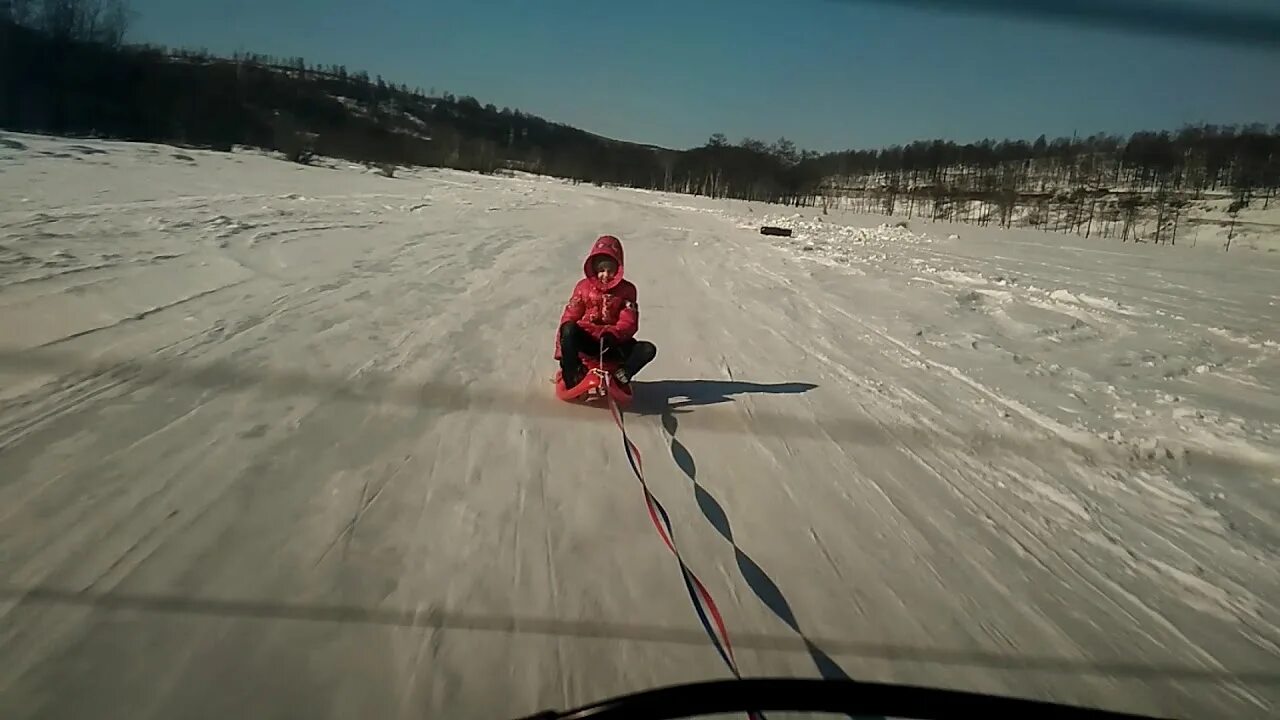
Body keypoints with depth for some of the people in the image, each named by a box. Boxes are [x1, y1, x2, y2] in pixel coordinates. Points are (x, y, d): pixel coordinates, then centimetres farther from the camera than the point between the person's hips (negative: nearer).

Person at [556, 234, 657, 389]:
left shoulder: (626, 289, 2)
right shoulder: (584, 286, 4)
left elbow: (629, 323, -7)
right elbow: (570, 316, 1)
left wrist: (613, 334, -31)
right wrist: (561, 352, -9)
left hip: (613, 343, 1)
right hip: (586, 340, 0)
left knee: (648, 349, -22)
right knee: (569, 329, -35)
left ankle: (622, 375, -28)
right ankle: (571, 375, -25)